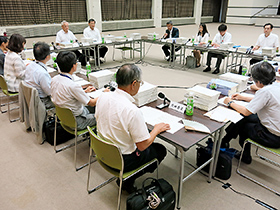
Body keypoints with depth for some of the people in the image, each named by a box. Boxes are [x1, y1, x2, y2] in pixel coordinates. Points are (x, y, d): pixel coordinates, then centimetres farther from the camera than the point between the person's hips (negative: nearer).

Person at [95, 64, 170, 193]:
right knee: (161, 150, 16)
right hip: (122, 160, -7)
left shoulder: (103, 97, -10)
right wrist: (157, 129, -5)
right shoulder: (132, 111, -32)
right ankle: (128, 181, 19)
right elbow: (143, 145, -23)